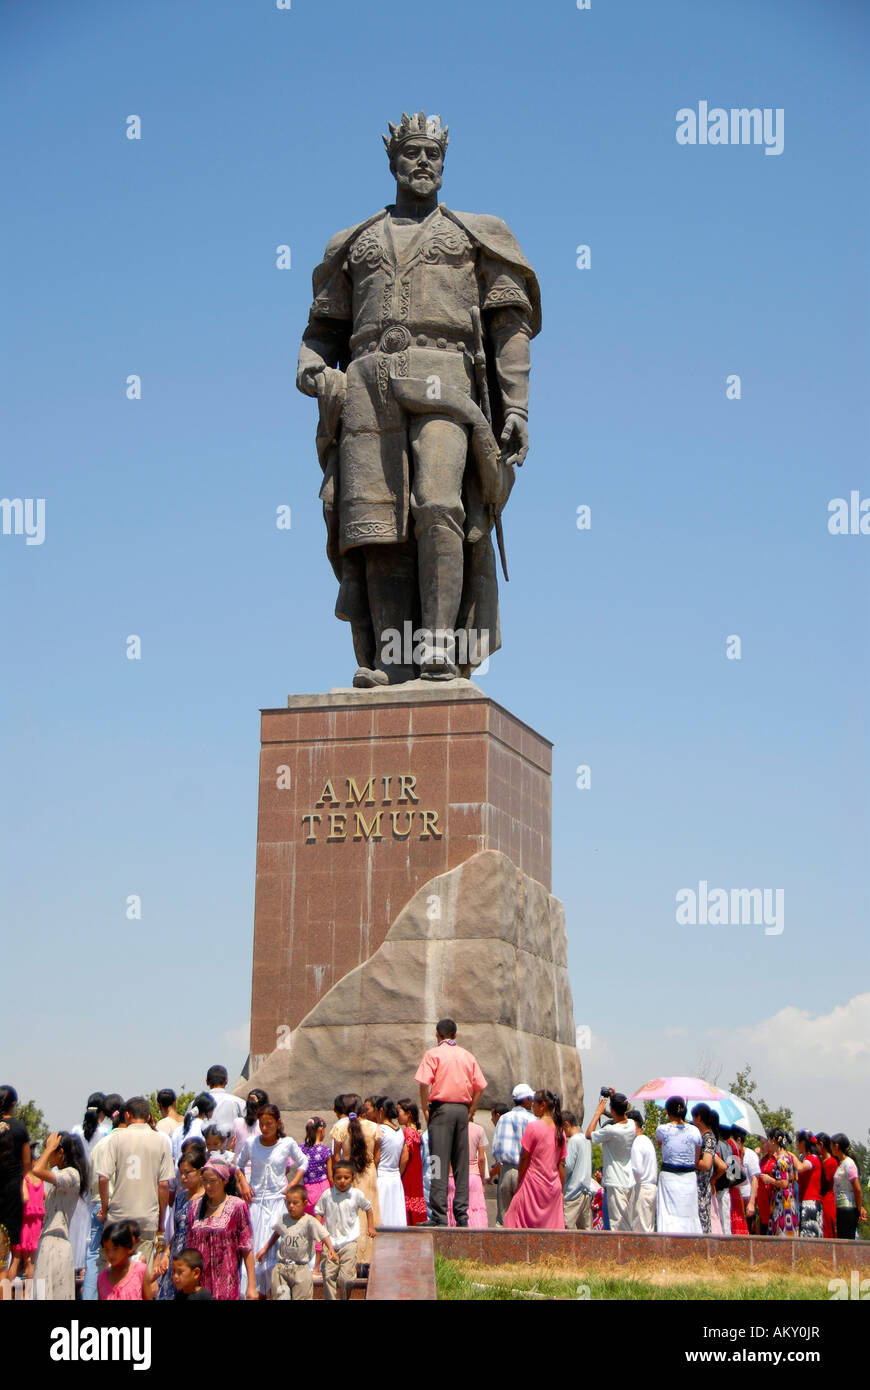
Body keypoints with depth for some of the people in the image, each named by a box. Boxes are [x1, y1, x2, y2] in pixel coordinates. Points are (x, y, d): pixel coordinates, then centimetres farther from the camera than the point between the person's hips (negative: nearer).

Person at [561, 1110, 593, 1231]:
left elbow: (567, 1167, -15)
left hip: (574, 1191, -9)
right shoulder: (586, 1139, 14)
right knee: (586, 1228, 9)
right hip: (587, 1190, 9)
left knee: (567, 1225, -10)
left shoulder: (574, 1140, -11)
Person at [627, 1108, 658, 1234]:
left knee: (640, 1229, -6)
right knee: (649, 1227, 11)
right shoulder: (648, 1141, 15)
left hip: (641, 1189, -9)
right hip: (652, 1186, 9)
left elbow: (637, 1171, -20)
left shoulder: (636, 1145, -14)